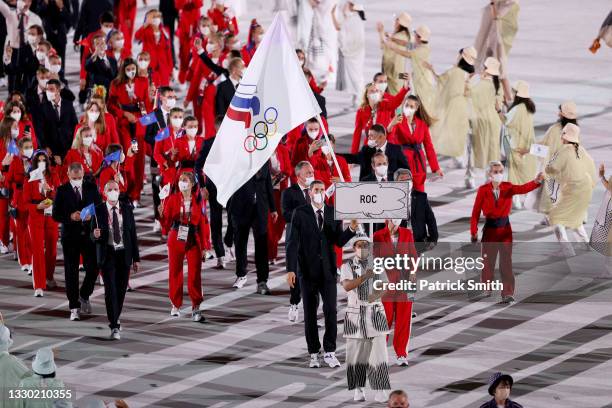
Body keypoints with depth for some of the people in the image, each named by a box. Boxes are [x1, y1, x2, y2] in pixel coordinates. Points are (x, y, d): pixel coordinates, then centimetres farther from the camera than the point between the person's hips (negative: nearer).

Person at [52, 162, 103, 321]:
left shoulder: (92, 188, 6)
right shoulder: (62, 191, 0)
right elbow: (56, 215, -2)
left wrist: (92, 215, -14)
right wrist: (71, 217, -19)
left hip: (89, 234, 2)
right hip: (70, 235, -2)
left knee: (93, 268, -3)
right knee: (71, 272, 0)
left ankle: (84, 296, 23)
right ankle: (74, 308, 6)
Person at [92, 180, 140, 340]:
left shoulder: (127, 209, 3)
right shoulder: (98, 211, -3)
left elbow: (133, 233, 5)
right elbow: (93, 235, 0)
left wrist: (136, 257, 4)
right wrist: (95, 235, -25)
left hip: (124, 254, 2)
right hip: (107, 254, -2)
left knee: (121, 290, 8)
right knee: (110, 290, -10)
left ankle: (114, 319, 28)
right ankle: (114, 327, -10)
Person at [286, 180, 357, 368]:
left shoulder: (333, 213, 4)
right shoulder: (300, 213, -4)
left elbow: (339, 241, 3)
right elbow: (292, 242, -7)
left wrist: (352, 229, -16)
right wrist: (291, 270, -15)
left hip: (328, 270, 1)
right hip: (307, 270, -1)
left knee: (331, 310, -8)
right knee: (310, 313, 4)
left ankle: (329, 352, 0)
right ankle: (314, 354, 12)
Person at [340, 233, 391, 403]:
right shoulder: (347, 266, 2)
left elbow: (383, 288, -2)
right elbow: (347, 286, -15)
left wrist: (375, 295, -24)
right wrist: (365, 277, -27)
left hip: (375, 312, 1)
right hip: (355, 313, -1)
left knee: (378, 350, -7)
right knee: (356, 353, 1)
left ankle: (380, 391, -8)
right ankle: (358, 390, 12)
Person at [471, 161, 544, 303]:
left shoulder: (508, 187, -4)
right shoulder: (483, 190, -6)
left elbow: (523, 188, -22)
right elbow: (476, 212, -5)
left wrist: (536, 181, -41)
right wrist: (474, 232, -8)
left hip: (504, 228, -1)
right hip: (490, 229, 1)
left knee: (506, 261, -4)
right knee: (487, 260, 12)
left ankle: (508, 293, -3)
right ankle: (486, 290, 29)